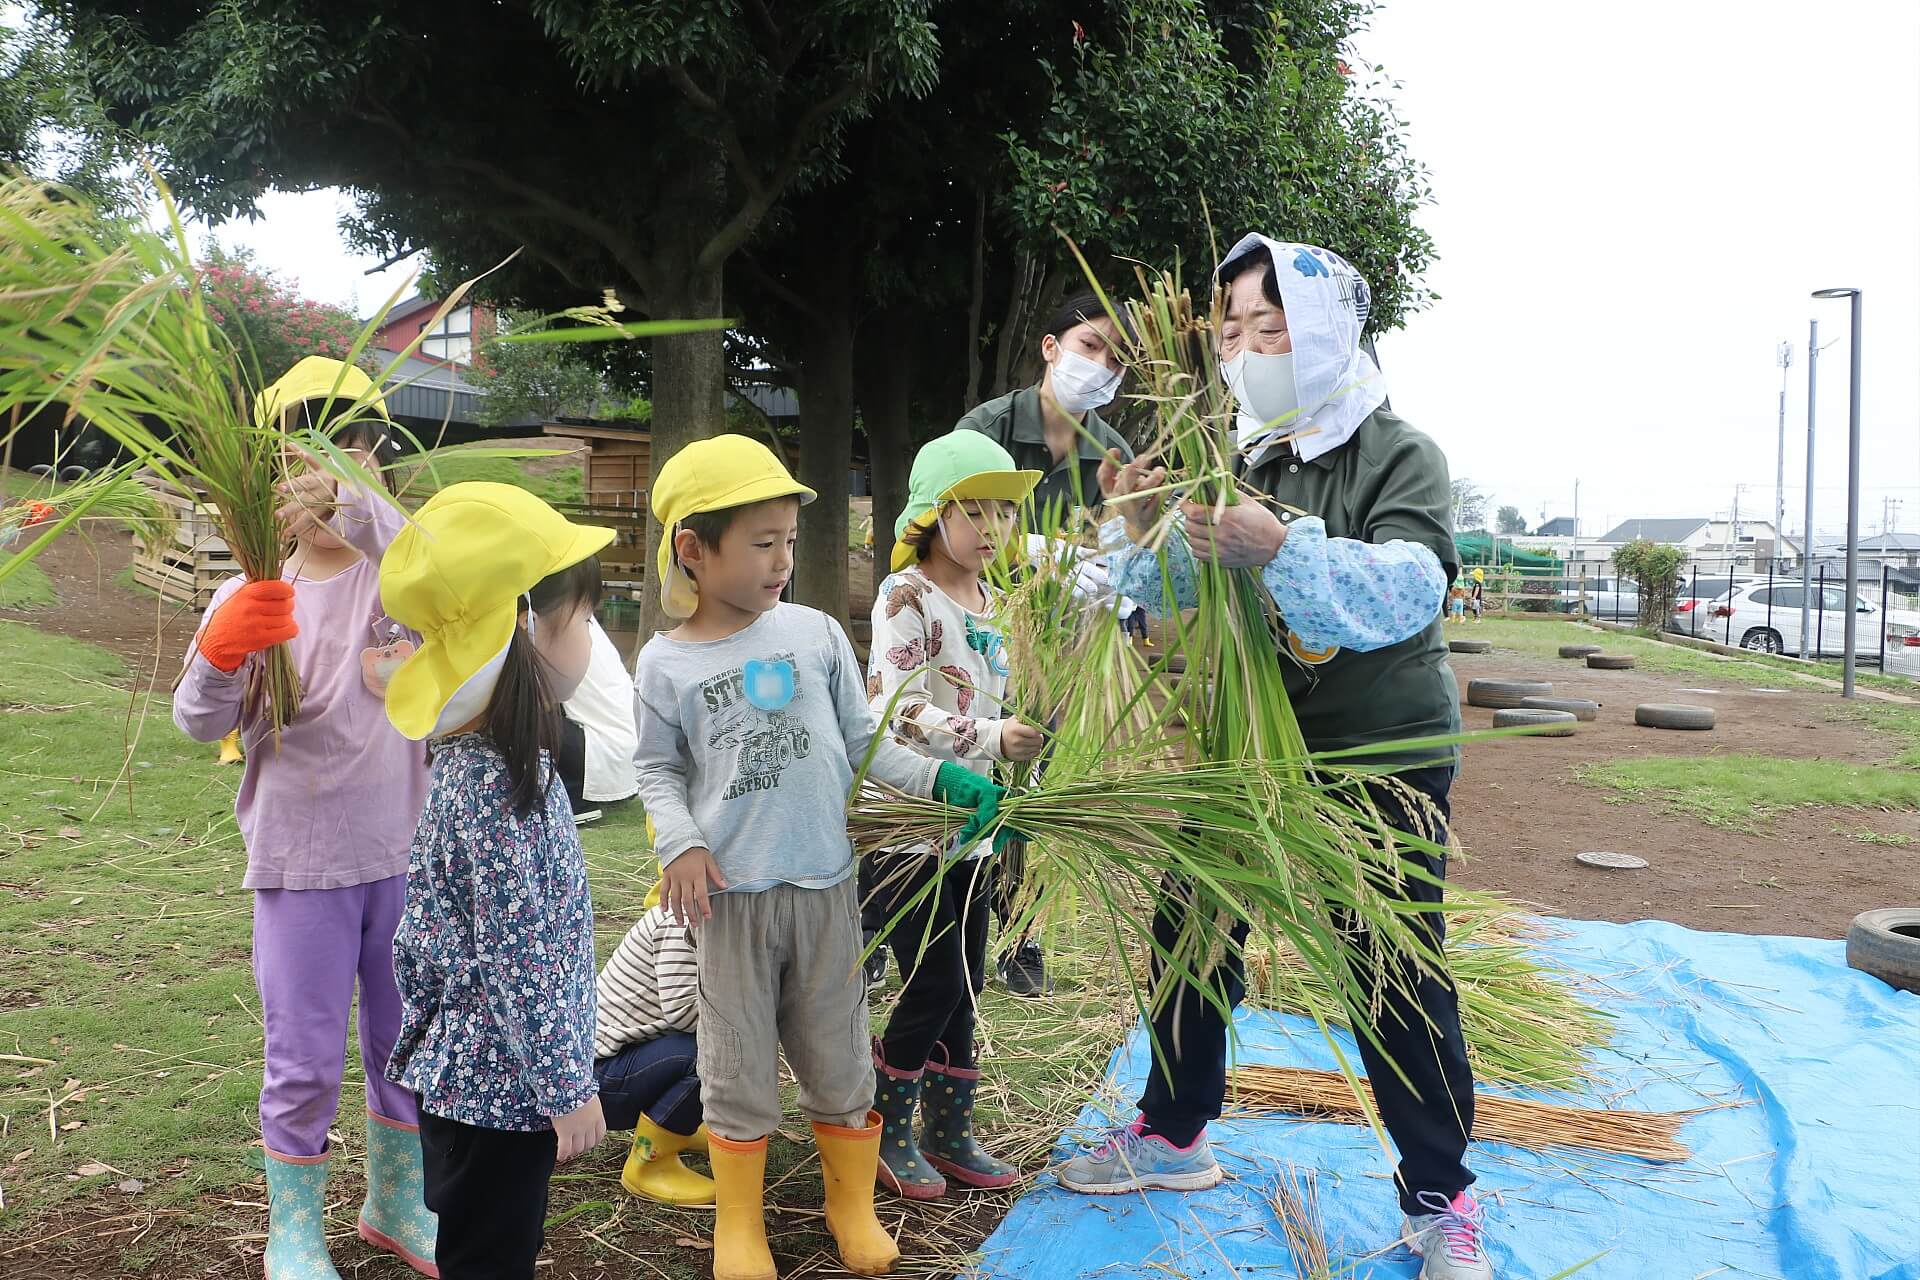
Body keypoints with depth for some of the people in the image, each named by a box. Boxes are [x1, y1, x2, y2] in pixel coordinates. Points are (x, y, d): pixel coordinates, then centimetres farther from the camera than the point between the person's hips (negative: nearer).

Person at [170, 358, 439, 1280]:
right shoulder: (253, 594, -2)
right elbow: (199, 720, -8)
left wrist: (353, 502, -44)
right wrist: (224, 651, -29)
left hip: (406, 855, 1)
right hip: (301, 863, -1)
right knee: (305, 1060, 6)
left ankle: (395, 1203, 37)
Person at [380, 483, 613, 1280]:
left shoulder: (501, 759, 3)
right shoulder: (492, 787, -26)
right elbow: (516, 962, -25)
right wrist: (569, 1089, -17)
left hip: (481, 1073, 9)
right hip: (495, 1084, -9)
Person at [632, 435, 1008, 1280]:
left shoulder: (816, 633, -1)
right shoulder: (666, 663, -4)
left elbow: (863, 741, 5)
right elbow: (659, 771, 4)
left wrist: (943, 780, -6)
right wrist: (679, 841, -13)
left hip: (825, 885, 2)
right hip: (730, 892, -1)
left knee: (839, 1057, 13)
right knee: (739, 1066, 9)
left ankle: (853, 1204, 33)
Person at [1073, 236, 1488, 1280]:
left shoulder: (1399, 456, -11)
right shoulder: (1232, 459, 4)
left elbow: (1405, 592, -28)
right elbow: (1168, 600, 3)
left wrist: (1283, 548, -44)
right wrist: (1140, 530, -17)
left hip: (1381, 756, -5)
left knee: (1396, 978, -1)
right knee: (1191, 936, 13)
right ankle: (1171, 1136, 34)